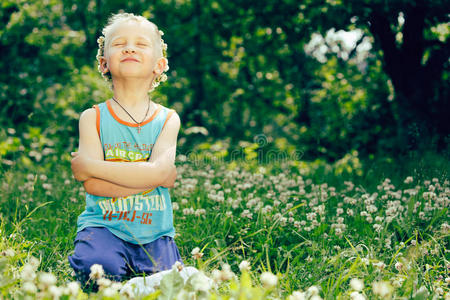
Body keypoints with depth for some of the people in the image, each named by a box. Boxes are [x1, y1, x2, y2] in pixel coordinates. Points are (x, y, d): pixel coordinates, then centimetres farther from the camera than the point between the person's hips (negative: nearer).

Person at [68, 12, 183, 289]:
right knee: (98, 268, -30)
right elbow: (92, 184, -12)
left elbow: (157, 170, -16)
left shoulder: (168, 119, 1)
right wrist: (160, 177, -14)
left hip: (154, 232, 2)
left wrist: (88, 165, -15)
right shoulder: (93, 118, 0)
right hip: (104, 225, -1)